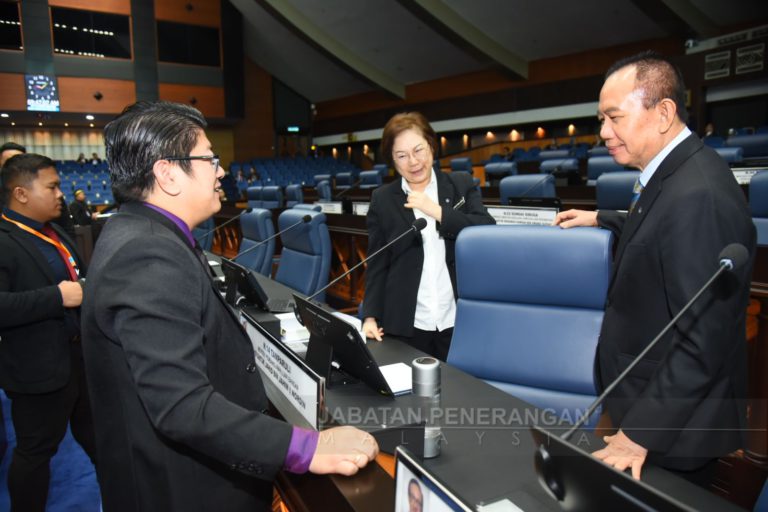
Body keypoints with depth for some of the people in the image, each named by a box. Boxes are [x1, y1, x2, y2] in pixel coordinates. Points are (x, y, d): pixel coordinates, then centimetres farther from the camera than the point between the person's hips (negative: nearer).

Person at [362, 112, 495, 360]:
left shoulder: (462, 184, 4)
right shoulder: (382, 199, 4)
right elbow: (377, 265, 4)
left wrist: (437, 211, -15)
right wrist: (371, 316, -7)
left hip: (459, 322, 1)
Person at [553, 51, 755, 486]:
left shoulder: (698, 194, -28)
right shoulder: (674, 173, 1)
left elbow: (704, 341, -29)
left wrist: (641, 432, -24)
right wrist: (600, 219, 28)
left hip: (673, 427, -9)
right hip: (649, 401, 9)